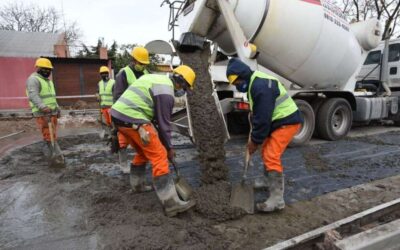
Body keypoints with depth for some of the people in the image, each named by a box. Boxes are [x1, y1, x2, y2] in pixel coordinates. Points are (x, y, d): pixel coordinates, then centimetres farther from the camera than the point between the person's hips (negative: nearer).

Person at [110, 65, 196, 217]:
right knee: (159, 156, -8)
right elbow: (163, 122, -6)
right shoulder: (166, 91, -8)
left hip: (118, 114, 10)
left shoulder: (155, 78, 22)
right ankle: (171, 204, -9)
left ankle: (137, 185, 40)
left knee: (143, 152, 25)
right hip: (132, 119, -10)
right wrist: (169, 147, 5)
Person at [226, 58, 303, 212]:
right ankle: (270, 182, 38)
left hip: (287, 121, -10)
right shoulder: (254, 83, 9)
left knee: (271, 156, -17)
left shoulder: (261, 86, -26)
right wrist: (253, 137, 10)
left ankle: (277, 199, -12)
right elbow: (256, 114, 15)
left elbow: (263, 118, -26)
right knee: (266, 153, 19)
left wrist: (255, 140, -15)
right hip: (277, 122, 10)